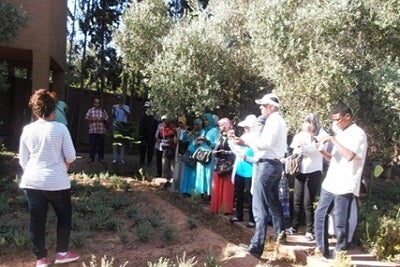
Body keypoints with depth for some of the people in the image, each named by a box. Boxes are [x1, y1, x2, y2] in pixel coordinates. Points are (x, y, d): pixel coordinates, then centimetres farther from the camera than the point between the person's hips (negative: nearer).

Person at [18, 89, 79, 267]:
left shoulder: (27, 130, 0)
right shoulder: (60, 128, -8)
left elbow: (23, 161, 6)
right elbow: (71, 156, -6)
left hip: (32, 181, 3)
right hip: (56, 181, -3)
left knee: (37, 220, 9)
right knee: (64, 215, 16)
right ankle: (62, 253, 23)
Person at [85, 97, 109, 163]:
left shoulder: (103, 110, 11)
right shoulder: (90, 110, 8)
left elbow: (106, 118, 8)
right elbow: (86, 118, 4)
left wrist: (102, 119, -11)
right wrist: (92, 119, -14)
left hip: (101, 130, 1)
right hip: (93, 130, -1)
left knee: (101, 144, 3)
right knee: (92, 144, -3)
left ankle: (101, 158, 11)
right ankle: (91, 158, 5)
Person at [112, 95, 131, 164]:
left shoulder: (126, 107, 2)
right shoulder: (115, 107, 5)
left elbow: (128, 114, -17)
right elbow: (113, 116, -4)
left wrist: (122, 108, -31)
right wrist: (114, 110, -22)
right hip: (116, 126, 0)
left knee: (123, 142, 0)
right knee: (115, 142, -1)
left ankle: (121, 158, 4)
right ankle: (114, 158, 2)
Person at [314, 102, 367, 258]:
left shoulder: (358, 134, -9)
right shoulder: (340, 134, 16)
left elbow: (350, 156, -25)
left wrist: (333, 140, -19)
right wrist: (323, 152, 1)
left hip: (344, 186, -8)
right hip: (330, 184, 8)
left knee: (340, 222, 0)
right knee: (320, 215, 11)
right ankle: (322, 249, 23)